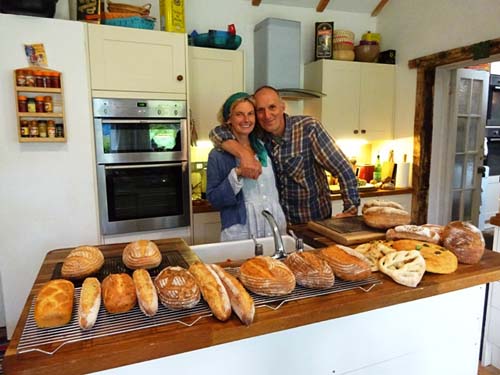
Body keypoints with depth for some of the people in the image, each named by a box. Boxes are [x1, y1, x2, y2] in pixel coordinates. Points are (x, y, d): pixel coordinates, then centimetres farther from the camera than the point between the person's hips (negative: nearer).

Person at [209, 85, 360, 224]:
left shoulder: (308, 128, -19)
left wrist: (351, 210, -19)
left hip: (316, 219, -2)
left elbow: (343, 168, -18)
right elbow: (217, 132, -16)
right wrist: (243, 153, -34)